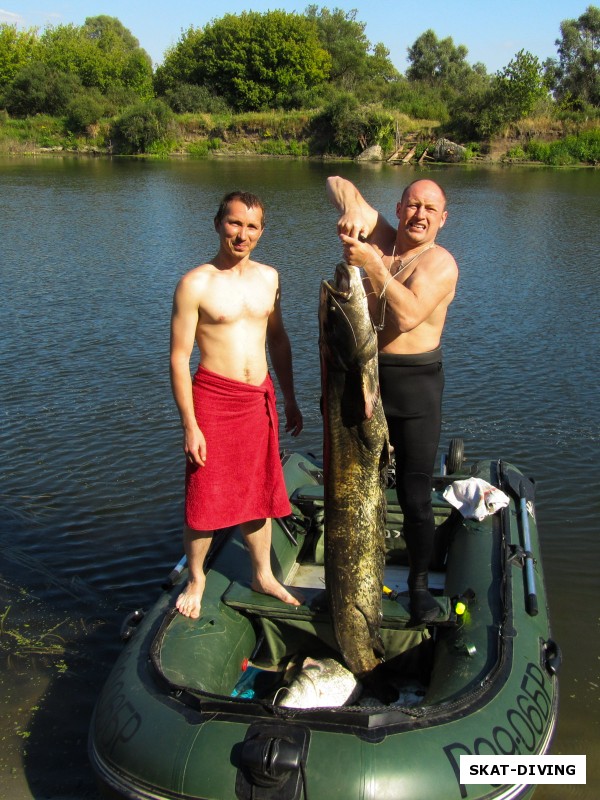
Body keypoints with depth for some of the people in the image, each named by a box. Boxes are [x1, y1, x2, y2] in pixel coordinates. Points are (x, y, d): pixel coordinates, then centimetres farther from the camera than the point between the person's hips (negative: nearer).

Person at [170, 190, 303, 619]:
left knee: (259, 493, 15)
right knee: (205, 498, 3)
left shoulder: (268, 277, 8)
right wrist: (190, 426, -13)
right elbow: (179, 357, -10)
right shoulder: (195, 284, -10)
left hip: (260, 398, 5)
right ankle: (196, 580, 25)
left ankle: (264, 575, 33)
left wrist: (290, 400, 16)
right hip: (213, 397, -5)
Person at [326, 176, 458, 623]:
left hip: (415, 388, -4)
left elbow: (409, 316, -23)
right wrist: (353, 209, -14)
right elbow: (336, 183, 7)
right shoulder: (378, 235, 6)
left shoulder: (440, 263, -7)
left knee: (415, 498, 2)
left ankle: (420, 583, 23)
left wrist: (373, 265, -27)